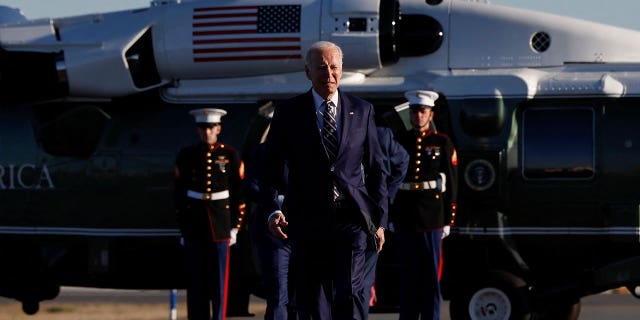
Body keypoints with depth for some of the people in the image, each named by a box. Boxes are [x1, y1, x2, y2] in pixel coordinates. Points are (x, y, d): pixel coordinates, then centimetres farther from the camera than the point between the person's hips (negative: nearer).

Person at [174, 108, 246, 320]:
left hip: (221, 226, -1)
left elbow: (239, 194, 4)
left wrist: (235, 227, 0)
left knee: (219, 281, 1)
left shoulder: (230, 155, 1)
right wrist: (182, 227, 5)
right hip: (194, 226, 1)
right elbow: (179, 194, 7)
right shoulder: (186, 155, 4)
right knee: (196, 282, 3)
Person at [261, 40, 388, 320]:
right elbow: (270, 169, 5)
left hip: (351, 221, 0)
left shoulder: (362, 111, 8)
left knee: (348, 294, -14)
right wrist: (273, 210, -11)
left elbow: (376, 169, 12)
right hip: (307, 222, 0)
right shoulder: (288, 114, 4)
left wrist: (379, 219, 7)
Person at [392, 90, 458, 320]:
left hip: (432, 220, -2)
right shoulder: (400, 143, 9)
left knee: (431, 275, 0)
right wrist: (390, 218, 6)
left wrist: (448, 221, -4)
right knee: (407, 275, 6)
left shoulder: (443, 144, 3)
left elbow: (451, 185, 1)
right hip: (405, 220, 2)